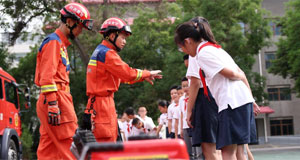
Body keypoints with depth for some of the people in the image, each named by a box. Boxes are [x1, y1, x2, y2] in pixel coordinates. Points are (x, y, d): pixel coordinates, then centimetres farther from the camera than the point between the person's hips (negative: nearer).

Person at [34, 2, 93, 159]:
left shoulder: (61, 43, 23)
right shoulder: (53, 42, -7)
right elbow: (47, 77, -16)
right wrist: (52, 104, -23)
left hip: (58, 100, 10)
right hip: (56, 99, -10)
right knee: (69, 147, -10)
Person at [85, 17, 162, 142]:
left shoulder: (100, 51, 20)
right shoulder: (107, 53, -13)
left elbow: (121, 76, 20)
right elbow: (128, 73, -17)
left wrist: (144, 77, 13)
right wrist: (148, 73, -2)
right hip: (103, 100, -10)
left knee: (110, 139, 14)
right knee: (107, 140, -10)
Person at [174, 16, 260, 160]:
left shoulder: (203, 53, -8)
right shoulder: (215, 47, 21)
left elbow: (231, 73, -15)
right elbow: (240, 72, 20)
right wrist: (251, 97, 21)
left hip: (232, 102, -10)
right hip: (244, 100, 10)